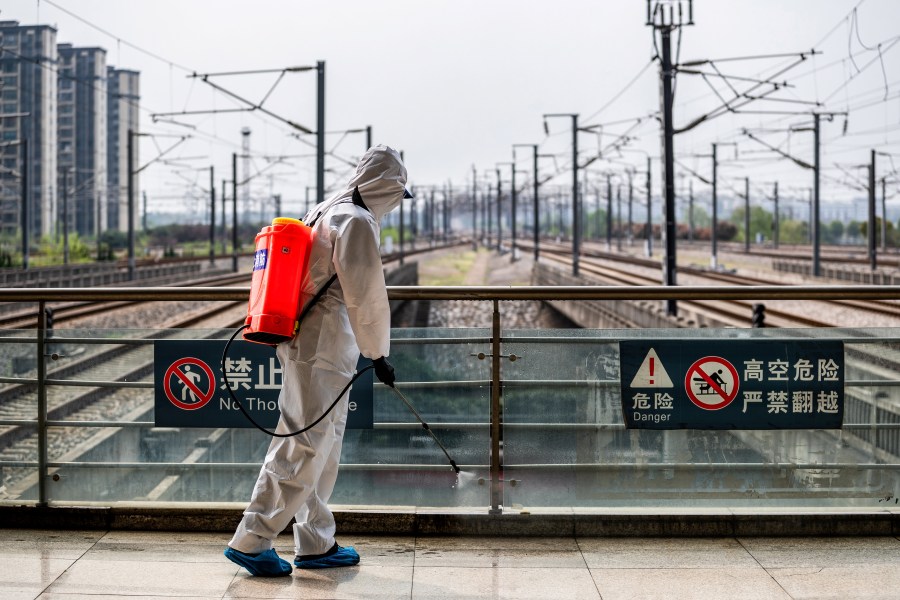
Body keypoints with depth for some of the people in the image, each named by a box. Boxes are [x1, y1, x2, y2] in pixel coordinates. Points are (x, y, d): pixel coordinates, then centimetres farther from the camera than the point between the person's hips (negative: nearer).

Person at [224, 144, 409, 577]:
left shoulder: (324, 213, 17)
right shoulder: (358, 222, -13)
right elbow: (366, 297, -14)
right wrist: (378, 354, -6)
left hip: (300, 342, 10)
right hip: (323, 347, -10)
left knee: (325, 445, 15)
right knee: (306, 445, -6)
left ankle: (316, 545, 22)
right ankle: (251, 540, -3)